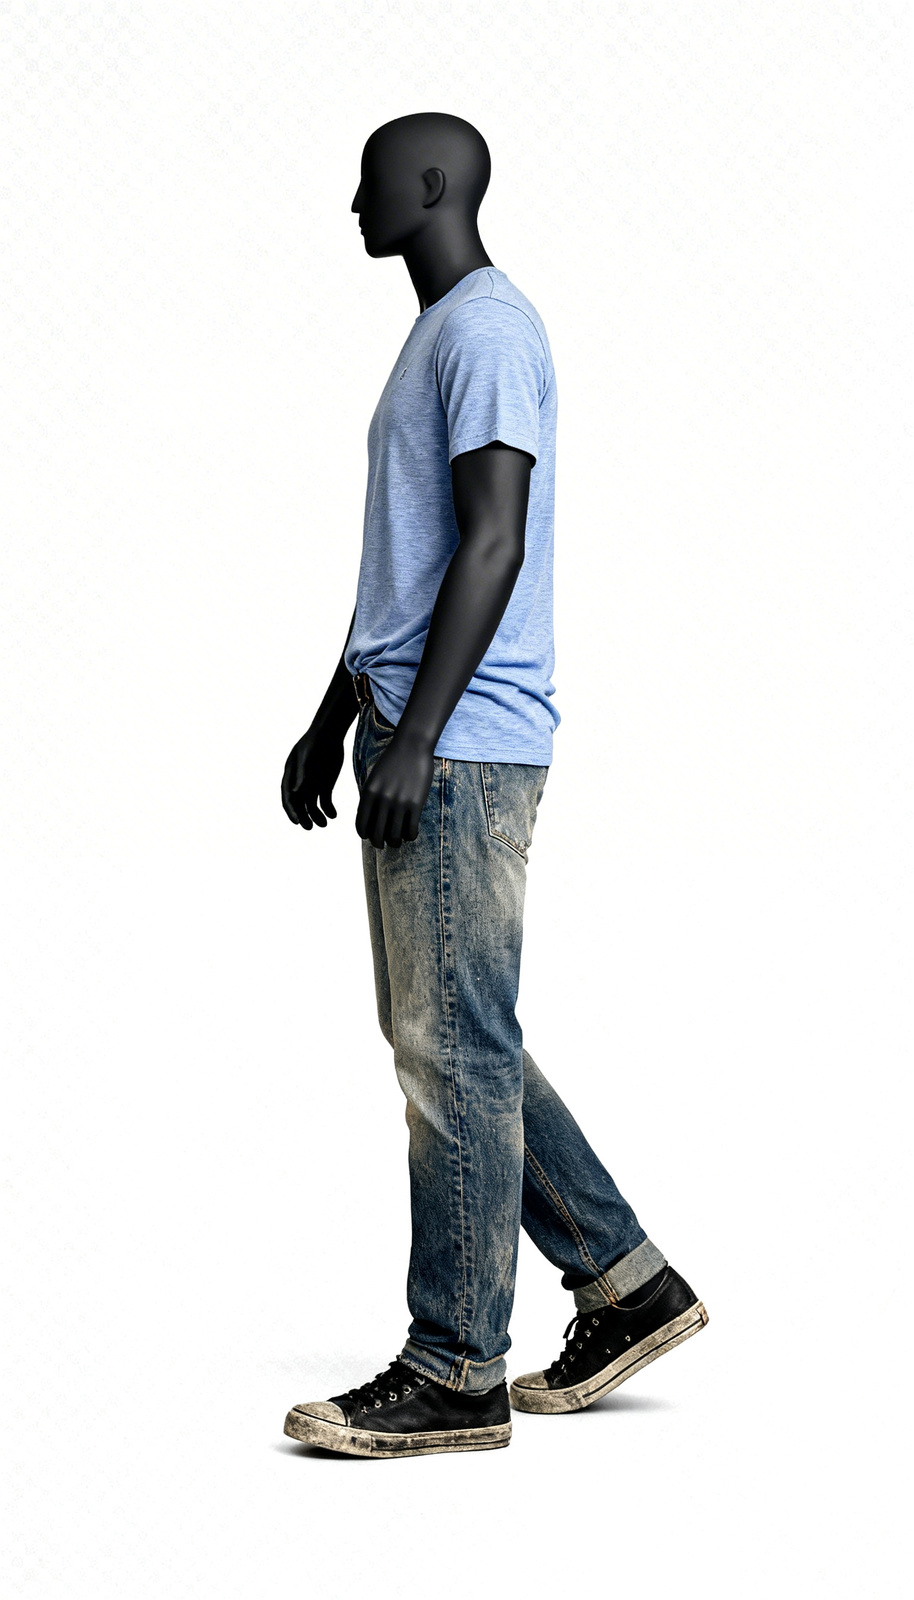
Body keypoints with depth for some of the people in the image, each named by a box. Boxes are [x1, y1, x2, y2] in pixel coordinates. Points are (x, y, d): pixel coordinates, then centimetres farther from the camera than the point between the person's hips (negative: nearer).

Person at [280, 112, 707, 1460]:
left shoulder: (488, 329, -10)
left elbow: (493, 547, -19)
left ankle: (454, 1373, -1)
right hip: (419, 742, 10)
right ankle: (625, 1283, 19)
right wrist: (334, 723, 25)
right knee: (440, 1039, 12)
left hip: (462, 745, -10)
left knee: (453, 1045, -7)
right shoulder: (437, 336, 22)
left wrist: (414, 739, -22)